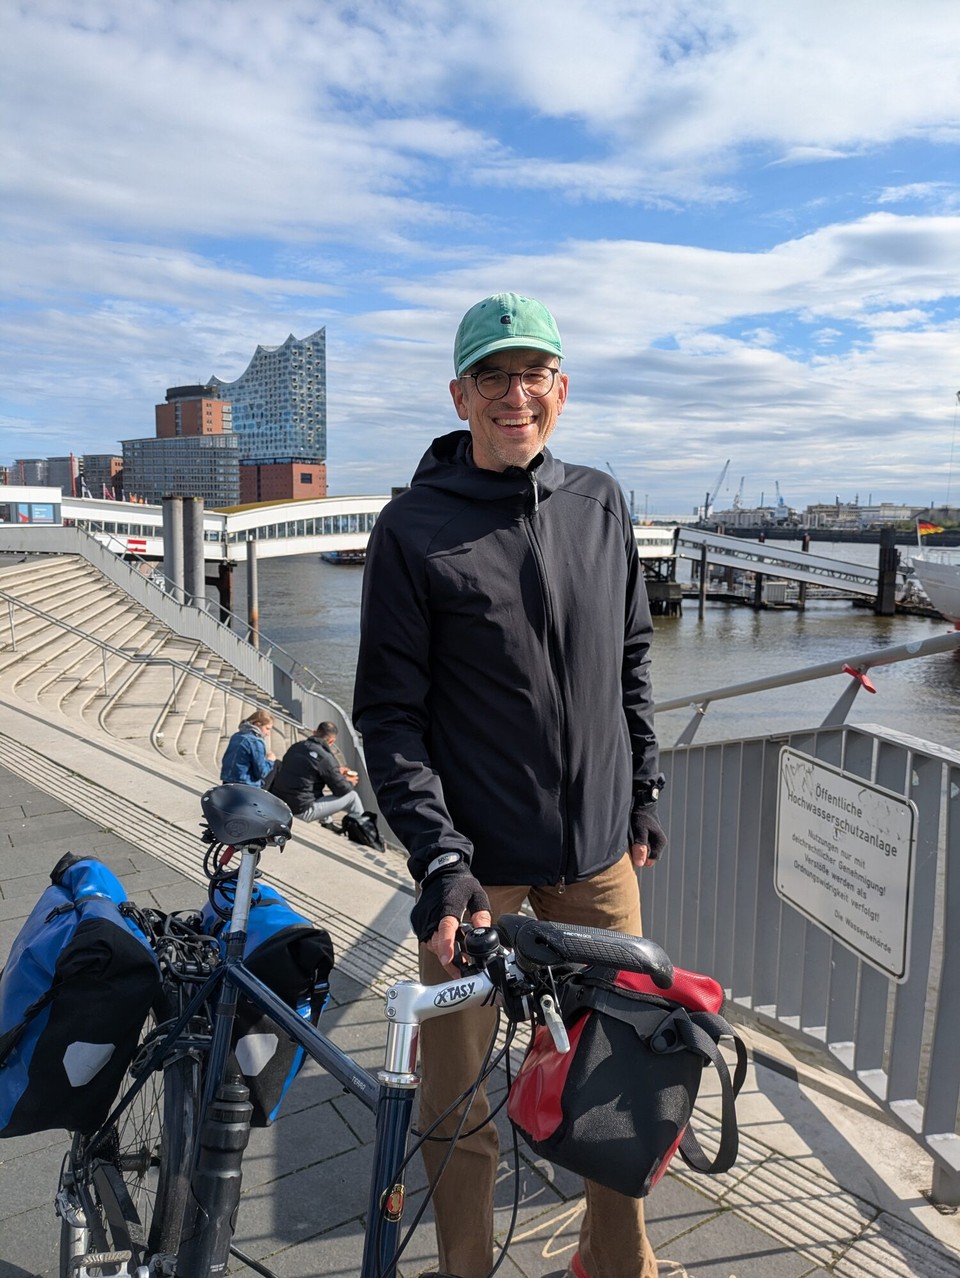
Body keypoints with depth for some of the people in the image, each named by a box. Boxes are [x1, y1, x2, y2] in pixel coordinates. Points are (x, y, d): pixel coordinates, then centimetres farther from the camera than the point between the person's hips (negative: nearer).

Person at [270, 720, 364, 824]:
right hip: (302, 811, -8)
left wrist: (337, 771, 31)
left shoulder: (296, 746, 6)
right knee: (352, 796, 3)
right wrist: (350, 782, 14)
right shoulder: (325, 757, -15)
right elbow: (341, 790, -7)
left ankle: (326, 821, 40)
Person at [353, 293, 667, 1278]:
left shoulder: (600, 505, 4)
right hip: (475, 860, -4)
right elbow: (389, 714, -9)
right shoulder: (413, 529, -8)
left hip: (599, 850, 4)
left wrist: (643, 793, 14)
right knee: (460, 1098, 10)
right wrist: (440, 861, -17)